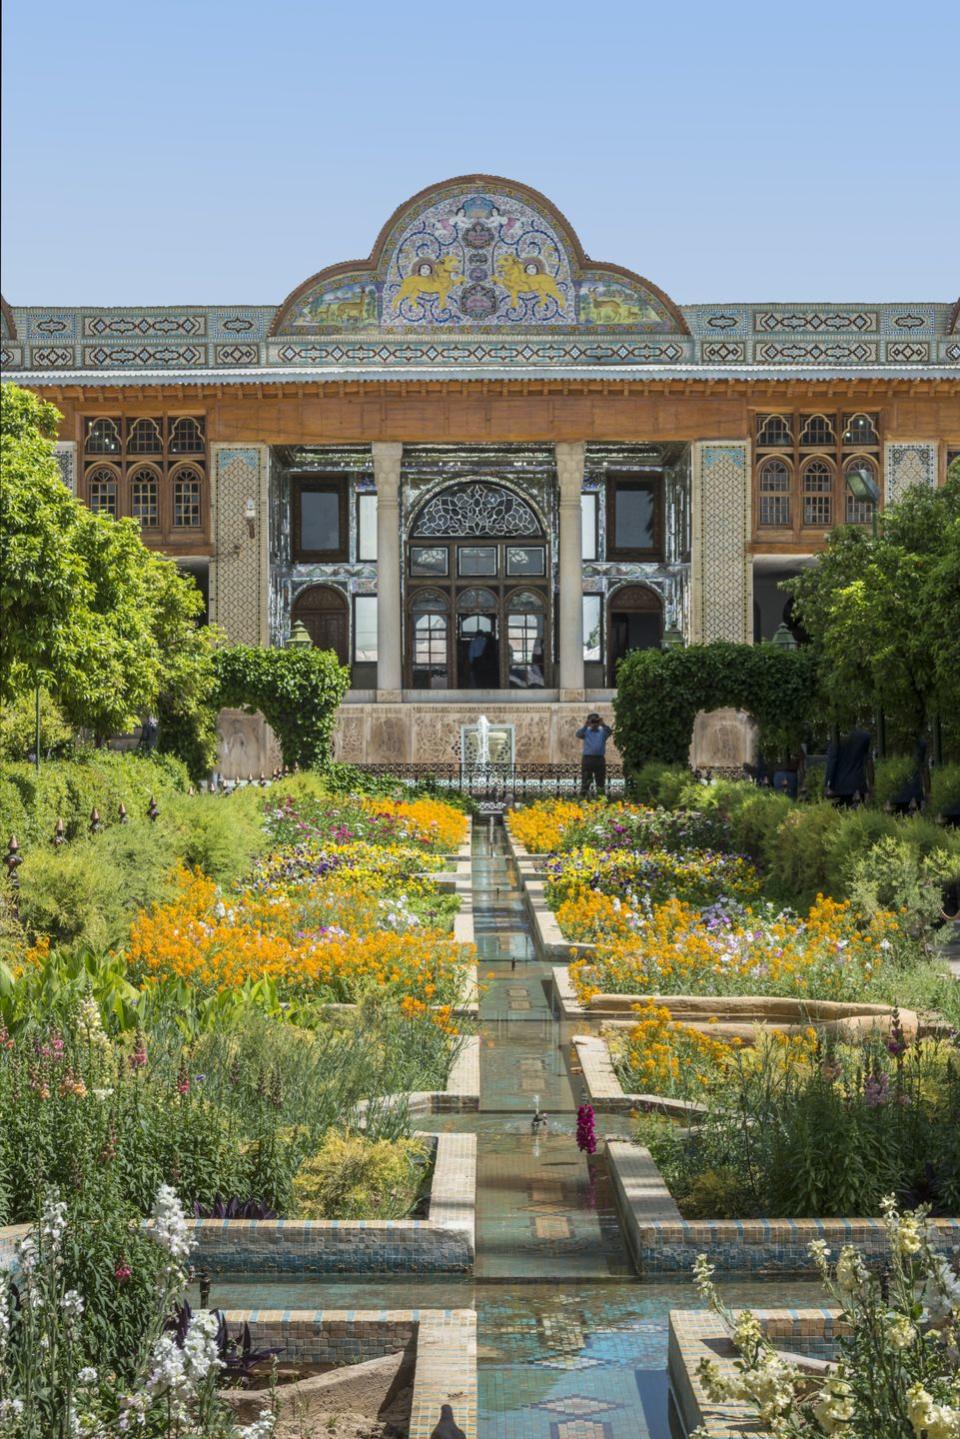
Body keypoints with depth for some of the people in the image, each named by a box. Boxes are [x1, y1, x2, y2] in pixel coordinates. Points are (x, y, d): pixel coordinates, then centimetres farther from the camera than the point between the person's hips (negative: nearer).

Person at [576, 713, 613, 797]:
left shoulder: (602, 732, 12)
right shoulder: (586, 731, 9)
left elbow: (610, 732, -9)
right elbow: (579, 734, -11)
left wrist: (603, 725, -27)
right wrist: (585, 726, -27)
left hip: (600, 759, 2)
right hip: (587, 758, -2)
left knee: (601, 782, 5)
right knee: (585, 781, -2)